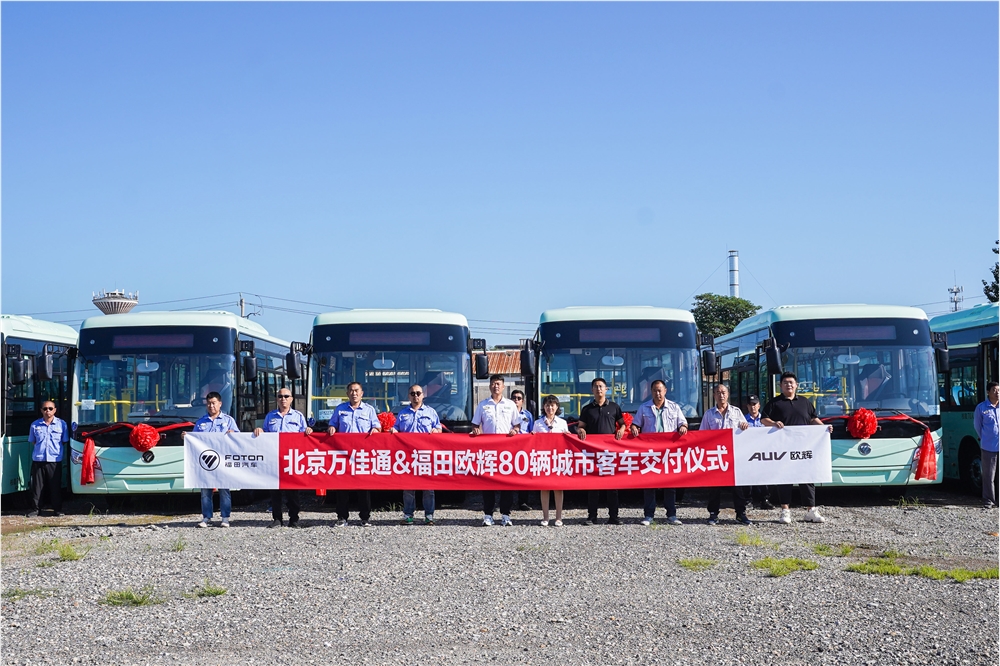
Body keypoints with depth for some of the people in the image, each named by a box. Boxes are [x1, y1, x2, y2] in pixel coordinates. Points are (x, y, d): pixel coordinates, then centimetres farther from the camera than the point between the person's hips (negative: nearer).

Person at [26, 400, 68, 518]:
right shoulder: (35, 424, 6)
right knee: (37, 486, 3)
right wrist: (40, 449, 7)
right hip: (38, 459, 1)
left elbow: (64, 441, 10)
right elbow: (32, 441, 15)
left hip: (55, 460, -1)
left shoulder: (61, 424, 3)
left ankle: (57, 509, 11)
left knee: (56, 486, 3)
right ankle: (34, 509, 10)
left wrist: (57, 450, 5)